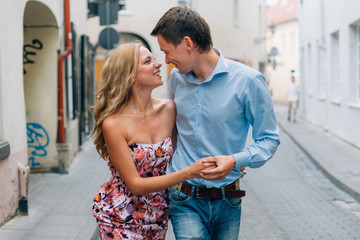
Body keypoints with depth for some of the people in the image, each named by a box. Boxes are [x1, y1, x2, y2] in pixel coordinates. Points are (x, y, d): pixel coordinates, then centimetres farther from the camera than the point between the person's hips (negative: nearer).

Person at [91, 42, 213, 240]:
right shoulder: (114, 124, -21)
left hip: (158, 216, 5)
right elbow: (135, 185, -21)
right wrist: (189, 173, -28)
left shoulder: (169, 109, -7)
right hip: (121, 218, -4)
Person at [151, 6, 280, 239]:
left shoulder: (248, 80, -11)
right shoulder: (177, 78, 4)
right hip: (186, 200, 2)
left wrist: (235, 161, -22)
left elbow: (269, 139, -5)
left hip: (227, 201, -2)